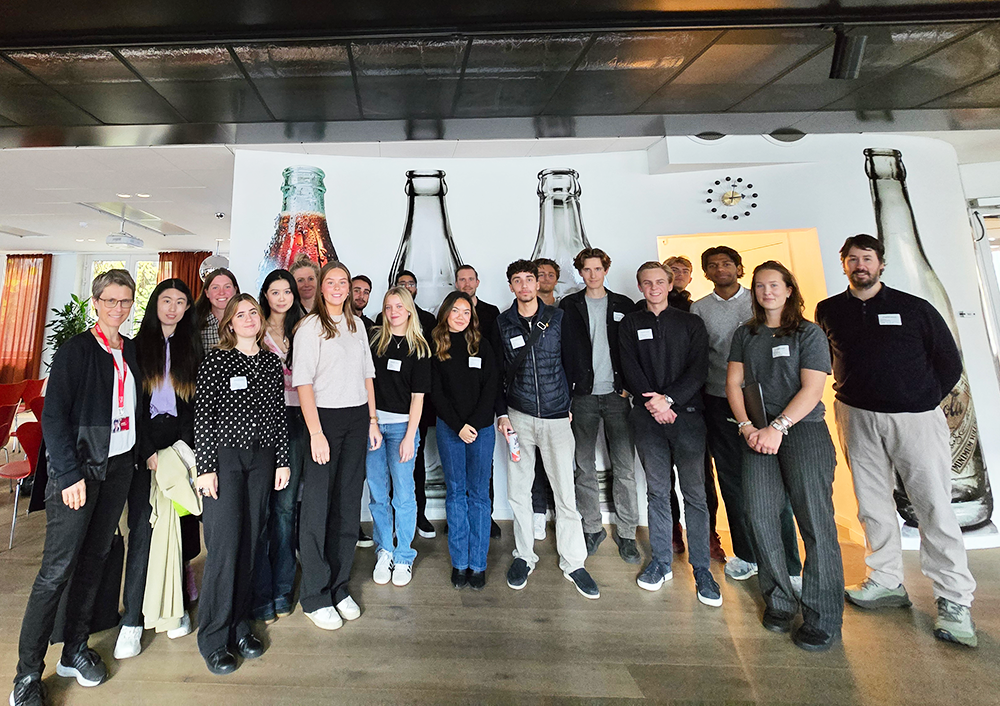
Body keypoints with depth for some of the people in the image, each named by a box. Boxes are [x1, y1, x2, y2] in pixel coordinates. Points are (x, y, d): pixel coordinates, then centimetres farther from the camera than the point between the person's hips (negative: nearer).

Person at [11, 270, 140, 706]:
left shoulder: (130, 352, 9)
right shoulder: (76, 350, -7)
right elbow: (53, 416, -11)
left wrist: (143, 450, 6)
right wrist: (70, 474, -15)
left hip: (118, 466, 5)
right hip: (78, 467, -5)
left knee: (94, 558, 12)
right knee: (58, 569, -1)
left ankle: (75, 651, 26)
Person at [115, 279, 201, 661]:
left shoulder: (192, 347, 9)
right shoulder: (138, 346, 6)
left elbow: (197, 403, 4)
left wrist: (181, 449, -5)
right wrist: (149, 453, -8)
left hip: (183, 446, 1)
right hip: (145, 447, -1)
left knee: (181, 526, 4)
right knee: (143, 529, -3)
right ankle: (131, 620, 7)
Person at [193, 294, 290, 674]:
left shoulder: (272, 362, 9)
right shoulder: (216, 359, -2)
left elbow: (279, 414, 9)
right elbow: (203, 415, -6)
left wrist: (282, 461, 6)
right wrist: (205, 467, -10)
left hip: (261, 457, 4)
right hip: (224, 455, -4)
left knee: (250, 539, 9)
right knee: (225, 541, -3)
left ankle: (240, 625, 25)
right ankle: (213, 636, 14)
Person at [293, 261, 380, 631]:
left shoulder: (356, 324, 13)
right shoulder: (310, 326, -3)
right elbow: (303, 382, -10)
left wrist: (372, 419, 9)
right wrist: (316, 433, -16)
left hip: (357, 417, 5)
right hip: (324, 417, -5)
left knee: (349, 503, 10)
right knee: (317, 506, 2)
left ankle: (339, 586, 24)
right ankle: (315, 596, 17)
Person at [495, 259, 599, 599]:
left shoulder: (558, 317, 3)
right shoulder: (501, 323, 4)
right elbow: (496, 373, 7)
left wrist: (572, 404, 5)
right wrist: (502, 414, 1)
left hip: (556, 417, -1)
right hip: (518, 416, 1)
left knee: (565, 493, 3)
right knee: (518, 491, 8)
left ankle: (573, 563, 20)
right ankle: (524, 556, 28)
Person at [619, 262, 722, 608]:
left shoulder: (690, 322, 10)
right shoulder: (630, 324, 11)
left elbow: (699, 368, -1)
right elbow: (630, 370, 1)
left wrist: (669, 399, -13)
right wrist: (654, 404, -11)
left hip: (687, 413, 0)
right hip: (648, 416, 1)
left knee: (695, 493, 1)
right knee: (657, 491, 8)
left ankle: (701, 568, 14)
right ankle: (661, 562, 20)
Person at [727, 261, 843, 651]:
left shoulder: (808, 333, 3)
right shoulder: (745, 334, 15)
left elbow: (812, 389, -6)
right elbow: (733, 383, 9)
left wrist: (778, 427, -15)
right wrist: (748, 427, -4)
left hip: (804, 431, -3)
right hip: (758, 435, 3)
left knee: (816, 521, -5)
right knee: (760, 515, -1)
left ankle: (822, 618, 7)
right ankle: (779, 601, 16)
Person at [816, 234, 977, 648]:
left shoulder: (915, 309, 2)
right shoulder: (828, 312, 6)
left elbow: (949, 362, 7)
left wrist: (925, 401, 2)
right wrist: (851, 393, 10)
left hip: (916, 417, -1)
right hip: (857, 417, 2)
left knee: (934, 505, -2)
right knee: (873, 503, 7)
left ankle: (954, 600, 9)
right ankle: (887, 582, 20)